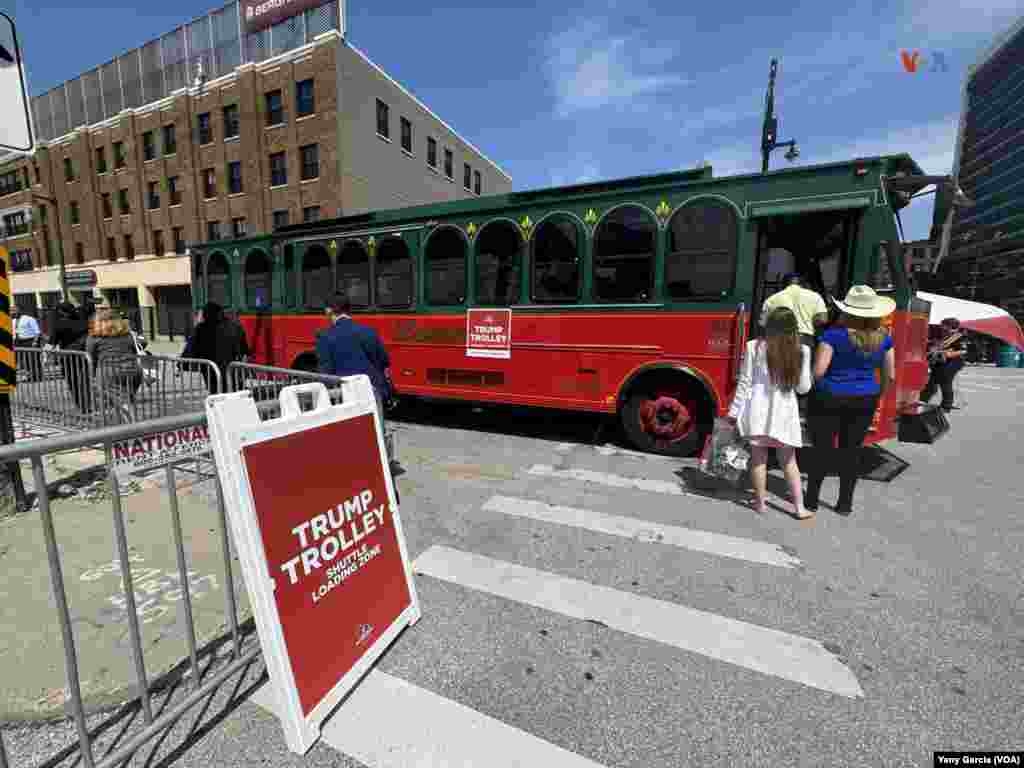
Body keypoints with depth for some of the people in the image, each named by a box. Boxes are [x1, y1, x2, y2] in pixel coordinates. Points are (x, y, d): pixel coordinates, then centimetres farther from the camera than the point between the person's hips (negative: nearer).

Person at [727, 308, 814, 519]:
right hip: (785, 411, 2)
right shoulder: (802, 351, -1)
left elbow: (745, 382, -5)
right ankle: (799, 508, 20)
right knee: (789, 461, 14)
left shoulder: (755, 347, -6)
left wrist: (735, 411, 1)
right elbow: (803, 387, 3)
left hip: (759, 409, -2)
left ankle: (760, 503, 19)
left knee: (758, 458, 9)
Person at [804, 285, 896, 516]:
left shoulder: (835, 334, -14)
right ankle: (845, 503, 20)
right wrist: (876, 395, 21)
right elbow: (889, 376, 7)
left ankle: (811, 499, 15)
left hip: (830, 397, -4)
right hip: (865, 399, 4)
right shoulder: (883, 337, 2)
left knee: (822, 448, 5)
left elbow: (818, 371, -19)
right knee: (852, 450, 12)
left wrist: (814, 389, 1)